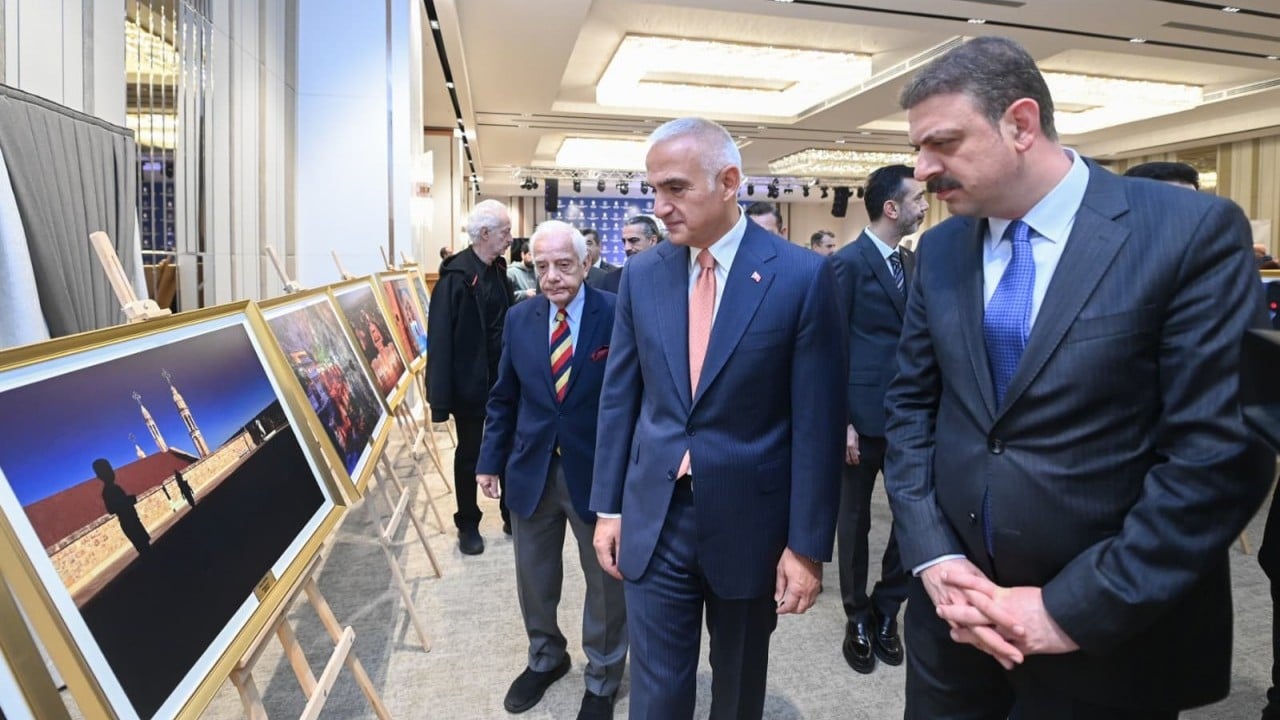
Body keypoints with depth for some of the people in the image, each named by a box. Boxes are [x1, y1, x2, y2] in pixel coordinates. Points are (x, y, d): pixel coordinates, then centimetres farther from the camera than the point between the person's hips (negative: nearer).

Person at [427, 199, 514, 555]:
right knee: (469, 456, 11)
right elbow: (440, 339, -20)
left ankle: (512, 514, 32)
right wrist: (440, 399, -21)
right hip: (471, 383, -6)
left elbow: (506, 321, 9)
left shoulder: (498, 270, 5)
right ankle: (468, 525, 28)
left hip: (503, 379, 6)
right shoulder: (457, 276, -17)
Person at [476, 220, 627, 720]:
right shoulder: (519, 319, 1)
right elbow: (503, 398, 8)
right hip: (531, 471, 4)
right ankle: (545, 657, 47)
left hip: (599, 472, -3)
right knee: (533, 577, 20)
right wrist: (491, 460, 7)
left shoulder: (618, 316, -13)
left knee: (606, 582, 14)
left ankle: (602, 680, 37)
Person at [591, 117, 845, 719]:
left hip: (749, 519, -2)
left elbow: (817, 422, -10)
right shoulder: (642, 274, 0)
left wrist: (807, 543, -8)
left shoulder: (802, 276, -11)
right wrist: (608, 506, 6)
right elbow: (619, 396, 6)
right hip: (654, 518, 2)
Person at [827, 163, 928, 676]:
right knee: (855, 517, 9)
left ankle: (886, 608, 29)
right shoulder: (848, 263, -10)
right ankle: (858, 618, 27)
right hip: (864, 414, -6)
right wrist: (840, 421, -14)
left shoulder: (913, 262, 10)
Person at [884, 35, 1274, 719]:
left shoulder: (1193, 230, -11)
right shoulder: (939, 249, 3)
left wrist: (1073, 609, -16)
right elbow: (911, 404, 5)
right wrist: (932, 558, -7)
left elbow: (1224, 449, -15)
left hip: (1108, 630, -3)